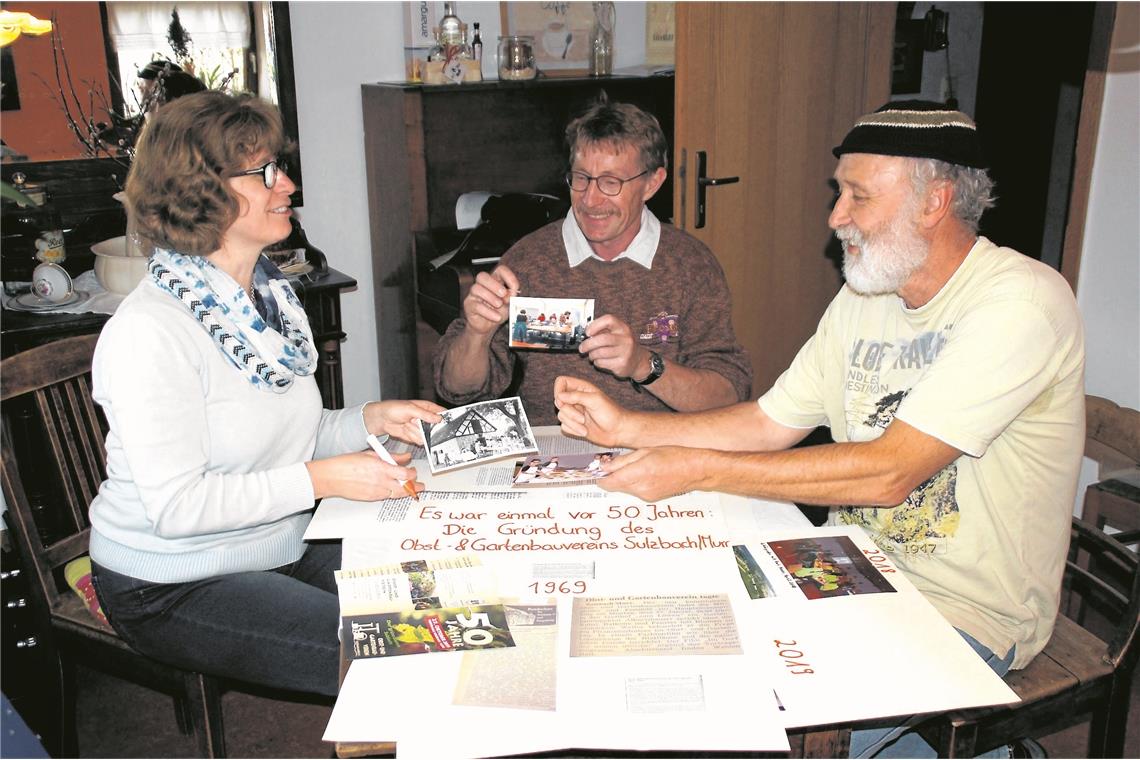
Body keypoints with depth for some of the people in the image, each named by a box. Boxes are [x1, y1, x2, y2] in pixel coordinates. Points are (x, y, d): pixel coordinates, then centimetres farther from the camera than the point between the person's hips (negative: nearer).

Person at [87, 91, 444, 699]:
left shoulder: (272, 292, 5)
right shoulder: (149, 330, -23)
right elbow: (176, 505, -26)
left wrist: (369, 419, -5)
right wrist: (323, 479, -27)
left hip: (282, 548, 8)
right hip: (172, 589, -7)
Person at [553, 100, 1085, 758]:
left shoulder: (1021, 301, -21)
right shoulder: (865, 298, 4)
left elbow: (889, 472, -28)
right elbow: (768, 424, 5)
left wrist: (697, 469, -26)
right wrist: (626, 426, -5)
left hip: (968, 615, -6)